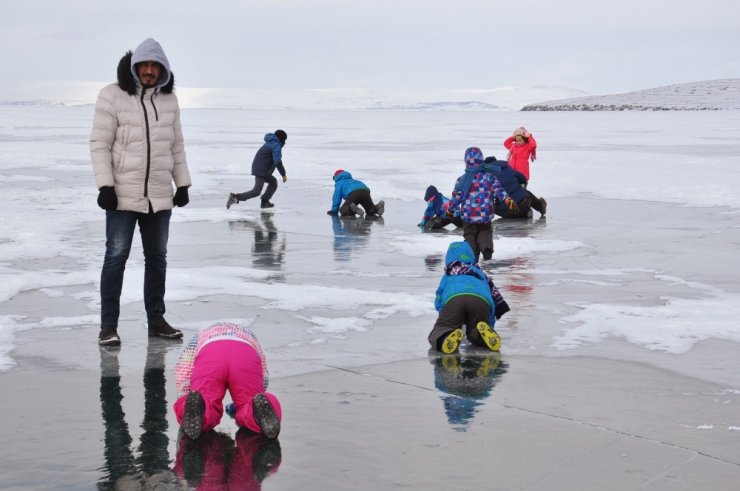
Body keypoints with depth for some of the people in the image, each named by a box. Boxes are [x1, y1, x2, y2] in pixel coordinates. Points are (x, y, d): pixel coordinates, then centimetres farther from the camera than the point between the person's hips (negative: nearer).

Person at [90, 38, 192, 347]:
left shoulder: (169, 100, 9)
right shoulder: (113, 96, -6)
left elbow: (176, 146, 16)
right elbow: (99, 144, -7)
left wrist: (183, 184, 11)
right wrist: (105, 185, -14)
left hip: (160, 195, 5)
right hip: (123, 194, -5)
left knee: (157, 258, 12)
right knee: (116, 257, -3)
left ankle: (156, 320, 23)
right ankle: (108, 325, 3)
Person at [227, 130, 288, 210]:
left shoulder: (269, 144, 20)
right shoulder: (276, 145, -9)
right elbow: (277, 161, -18)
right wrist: (283, 174, -11)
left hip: (257, 169, 10)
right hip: (261, 171, -10)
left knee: (273, 182, 25)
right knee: (256, 192, -13)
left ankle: (265, 202, 20)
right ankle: (235, 197, -21)